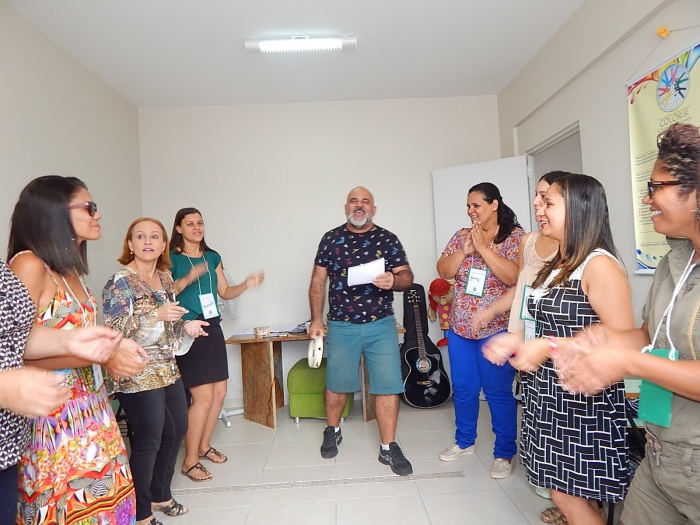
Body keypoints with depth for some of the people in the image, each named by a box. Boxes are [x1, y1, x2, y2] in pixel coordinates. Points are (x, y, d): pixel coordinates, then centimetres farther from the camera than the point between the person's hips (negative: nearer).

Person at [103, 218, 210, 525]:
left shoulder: (165, 277, 8)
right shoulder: (120, 281, -13)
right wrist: (155, 315, -28)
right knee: (148, 441, 2)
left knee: (177, 431, 16)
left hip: (167, 370, 8)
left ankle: (160, 494, 38)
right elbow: (112, 330, -19)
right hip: (138, 375, -8)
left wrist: (185, 326, -1)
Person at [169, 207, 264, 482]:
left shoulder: (212, 257, 12)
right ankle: (189, 460, 8)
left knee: (220, 392, 9)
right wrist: (188, 279, -28)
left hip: (213, 328, 7)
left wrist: (246, 285, -4)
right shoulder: (171, 258, -5)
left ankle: (204, 446, 29)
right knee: (203, 396, -8)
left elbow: (225, 292, 14)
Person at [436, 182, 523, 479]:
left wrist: (483, 247, -20)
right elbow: (443, 271, 0)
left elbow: (514, 277, -20)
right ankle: (464, 442, 36)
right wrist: (465, 250, -14)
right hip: (459, 328, 5)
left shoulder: (516, 237, -7)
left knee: (498, 393, 4)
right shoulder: (461, 236, 7)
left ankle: (504, 453, 24)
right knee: (463, 388, 16)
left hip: (496, 330, -5)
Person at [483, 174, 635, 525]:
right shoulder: (557, 265, 10)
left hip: (582, 397, -8)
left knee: (569, 495, 5)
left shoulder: (599, 265, -17)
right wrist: (518, 340, 3)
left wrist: (550, 348, -23)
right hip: (548, 391, 8)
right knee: (575, 494, 19)